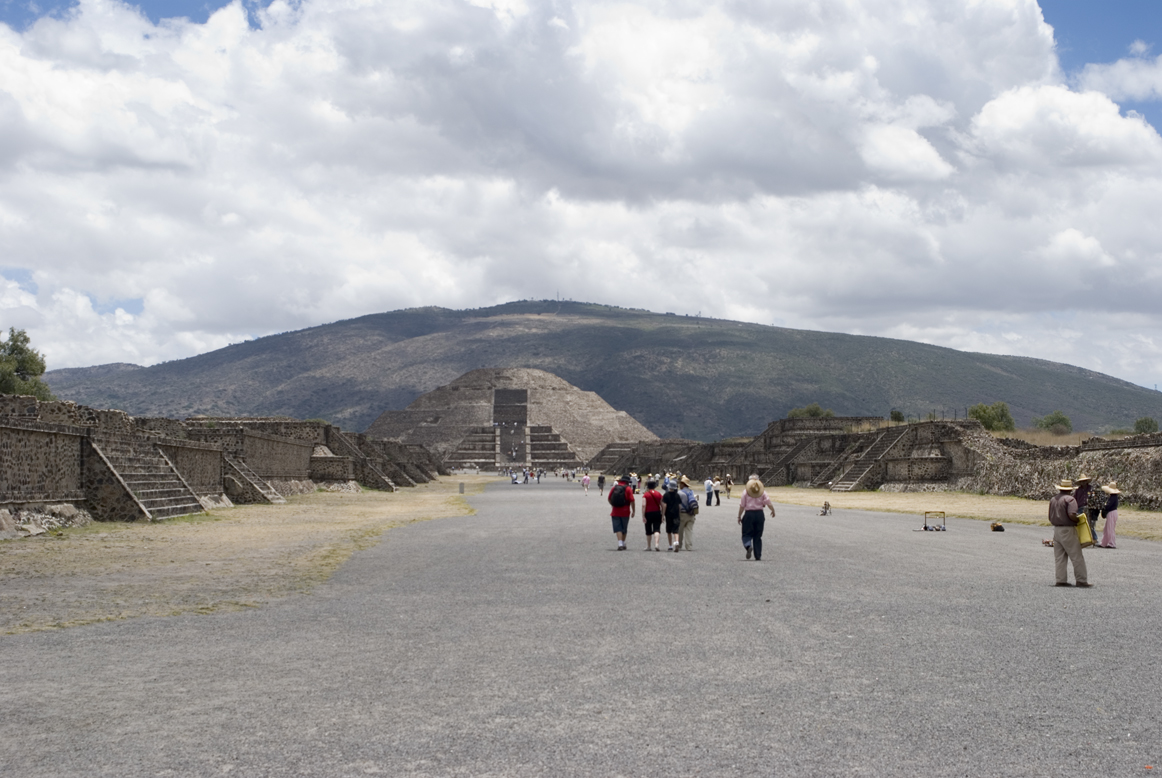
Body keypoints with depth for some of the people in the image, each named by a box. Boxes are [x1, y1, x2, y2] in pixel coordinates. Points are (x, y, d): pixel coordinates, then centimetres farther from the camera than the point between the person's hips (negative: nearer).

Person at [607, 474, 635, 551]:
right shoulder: (628, 488, -5)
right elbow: (632, 501, -12)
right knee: (624, 529, 14)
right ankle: (623, 543, 22)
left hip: (615, 512, 1)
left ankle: (620, 544, -14)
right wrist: (633, 511, -4)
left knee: (618, 528, 0)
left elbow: (609, 499, 11)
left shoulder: (614, 487, 5)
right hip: (625, 512, -1)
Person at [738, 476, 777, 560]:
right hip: (759, 514, 2)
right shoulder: (762, 492, 1)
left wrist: (739, 516, 6)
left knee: (746, 534, 3)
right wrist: (773, 511, 15)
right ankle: (758, 556, 10)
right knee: (758, 536, 11)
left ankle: (748, 546, -30)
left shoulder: (746, 492, -3)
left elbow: (742, 506, -3)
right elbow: (768, 503, -3)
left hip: (749, 514, -2)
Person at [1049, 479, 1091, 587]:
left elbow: (1050, 518, 15)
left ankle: (1061, 580, 7)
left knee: (1059, 557, 8)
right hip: (1068, 530, -7)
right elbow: (1072, 515, -24)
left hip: (1056, 530, 7)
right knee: (1077, 557, -1)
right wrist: (1079, 520, -8)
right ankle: (1081, 580, -1)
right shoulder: (1069, 499, -11)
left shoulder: (1053, 499, 11)